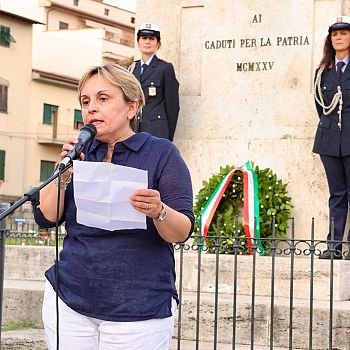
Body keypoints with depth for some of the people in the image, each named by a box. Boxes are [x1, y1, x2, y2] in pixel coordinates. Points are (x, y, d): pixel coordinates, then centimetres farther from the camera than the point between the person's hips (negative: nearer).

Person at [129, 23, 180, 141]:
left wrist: (168, 137, 0)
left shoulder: (165, 68, 2)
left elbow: (172, 105, 1)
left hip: (156, 131, -5)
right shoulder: (132, 68, 17)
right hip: (132, 130, 5)